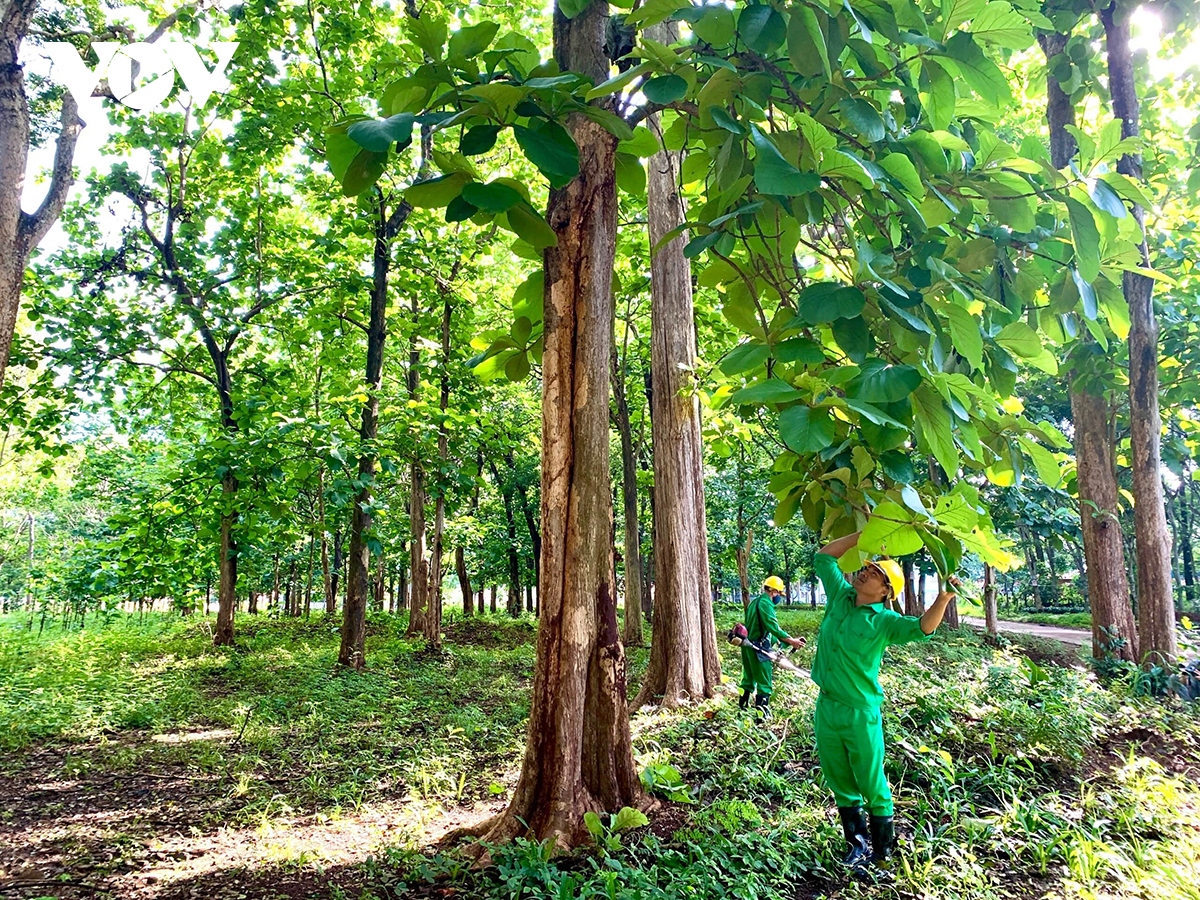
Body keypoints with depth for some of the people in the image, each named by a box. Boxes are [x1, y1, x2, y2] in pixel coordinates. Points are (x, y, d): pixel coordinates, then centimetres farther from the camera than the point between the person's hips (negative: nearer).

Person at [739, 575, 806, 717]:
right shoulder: (765, 603, -14)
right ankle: (761, 715, -4)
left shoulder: (755, 602, 17)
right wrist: (791, 640, -16)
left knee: (749, 679, 17)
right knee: (764, 682, -4)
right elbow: (773, 627, -20)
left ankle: (742, 709, 22)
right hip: (759, 647, -9)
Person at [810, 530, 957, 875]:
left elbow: (923, 627, -26)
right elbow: (823, 556, 8)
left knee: (872, 786, 6)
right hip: (826, 708, 5)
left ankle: (881, 852, 22)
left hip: (860, 714, -5)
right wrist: (864, 535, 1)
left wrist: (943, 598, -44)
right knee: (840, 784, 17)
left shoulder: (883, 621, -11)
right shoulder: (840, 597, 3)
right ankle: (858, 843, 33)